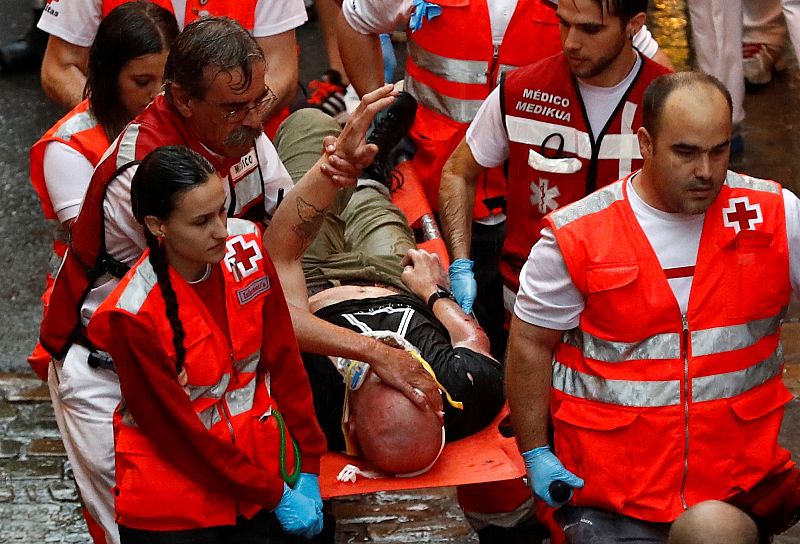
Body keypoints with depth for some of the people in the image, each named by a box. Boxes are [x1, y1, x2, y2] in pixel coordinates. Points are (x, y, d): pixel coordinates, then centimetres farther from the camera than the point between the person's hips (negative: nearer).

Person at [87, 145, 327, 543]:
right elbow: (181, 429, -14)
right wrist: (275, 495, -10)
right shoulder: (132, 315, -22)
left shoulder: (246, 246, -7)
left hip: (262, 463, 4)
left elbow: (283, 359, 1)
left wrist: (309, 467, 1)